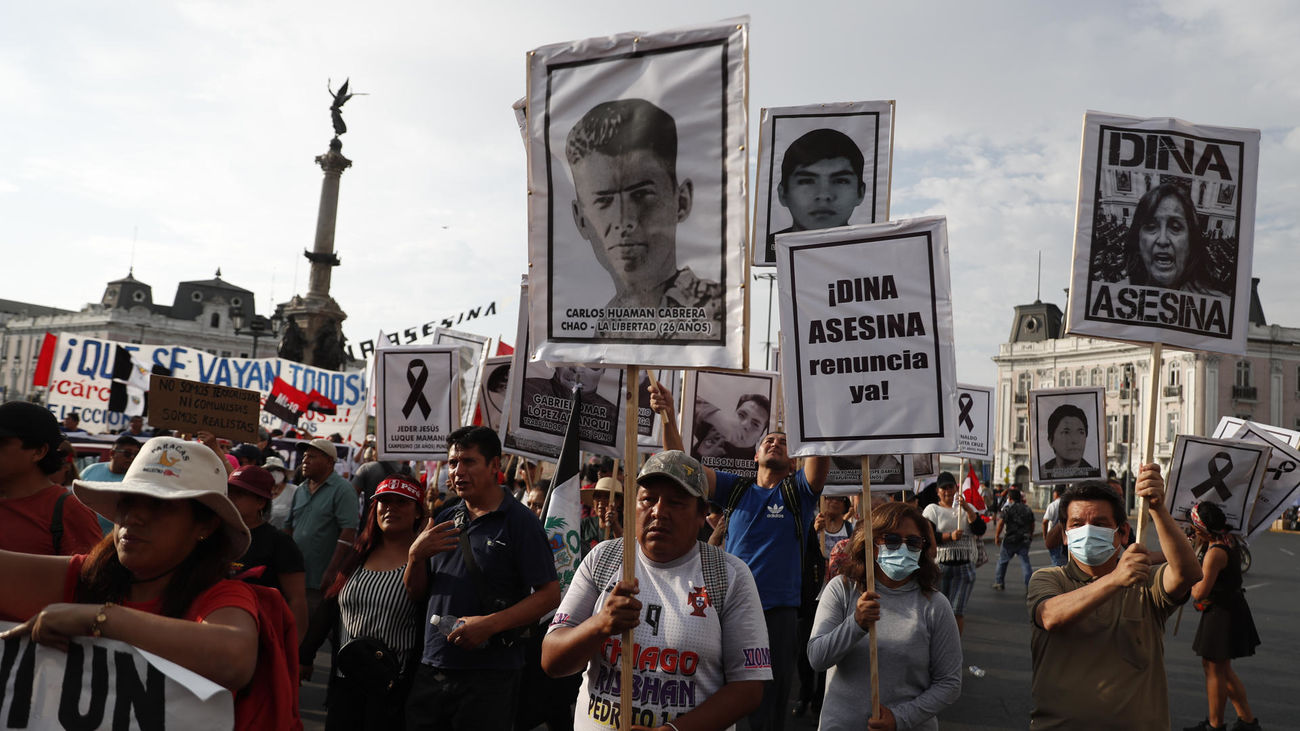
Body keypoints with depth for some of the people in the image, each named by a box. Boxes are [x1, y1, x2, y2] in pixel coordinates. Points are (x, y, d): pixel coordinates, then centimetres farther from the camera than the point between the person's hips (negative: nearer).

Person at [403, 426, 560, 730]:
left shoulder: (520, 522, -5)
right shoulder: (445, 520, 13)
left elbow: (549, 594, -11)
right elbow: (415, 594, 15)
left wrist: (490, 623, -20)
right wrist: (416, 556, -5)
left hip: (489, 679, -5)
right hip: (430, 670, 5)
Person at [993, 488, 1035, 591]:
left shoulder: (1007, 509, -8)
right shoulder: (1027, 509, 9)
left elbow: (1000, 523, -14)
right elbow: (1032, 524, 15)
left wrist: (997, 536, -5)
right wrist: (1030, 536, 28)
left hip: (1010, 540, -4)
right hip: (1025, 540, 4)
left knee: (1002, 560, 11)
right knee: (1025, 562, 5)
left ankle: (999, 582, 16)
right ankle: (1030, 584, -4)